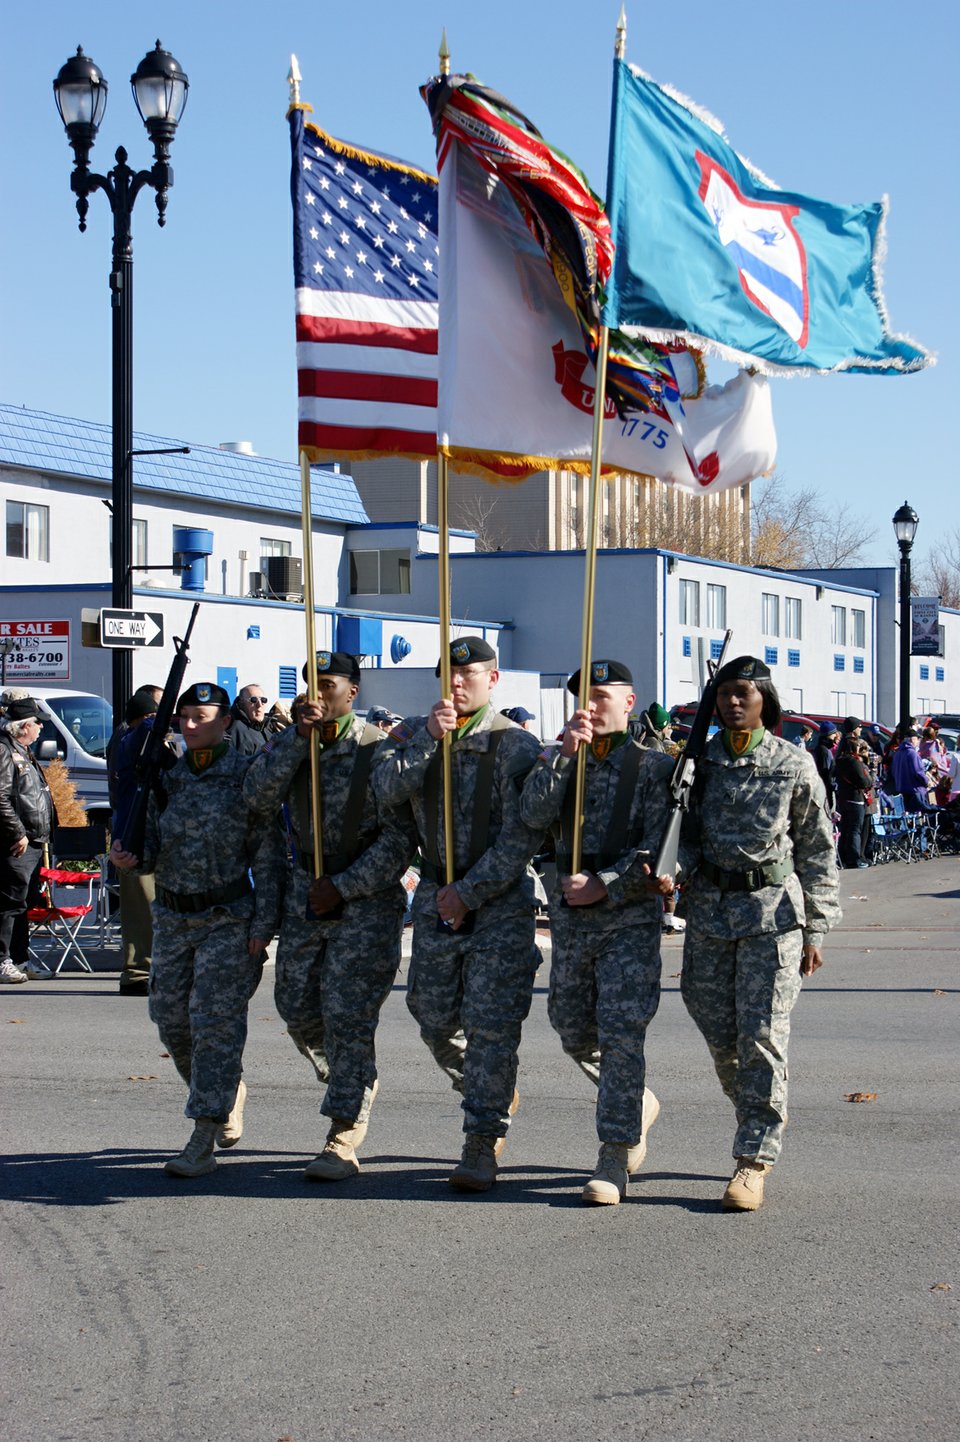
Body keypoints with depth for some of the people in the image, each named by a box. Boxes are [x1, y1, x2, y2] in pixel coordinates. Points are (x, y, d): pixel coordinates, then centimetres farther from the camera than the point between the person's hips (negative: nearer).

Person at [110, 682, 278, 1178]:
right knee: (172, 1020, 8)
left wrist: (263, 923, -13)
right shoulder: (168, 777, 8)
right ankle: (228, 1096, 33)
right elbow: (156, 848, 13)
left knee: (215, 1021, -9)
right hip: (172, 915, 6)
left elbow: (267, 855, -8)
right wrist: (131, 856, -10)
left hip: (229, 918, -6)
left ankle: (202, 1142, -8)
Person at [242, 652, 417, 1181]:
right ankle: (345, 1079, 37)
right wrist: (299, 735, -19)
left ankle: (344, 1138, -4)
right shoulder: (289, 744, 6)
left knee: (348, 1016, -8)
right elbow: (258, 794, -11)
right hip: (304, 894, 6)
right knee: (297, 1008, 10)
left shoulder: (378, 750, -10)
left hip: (366, 899, -6)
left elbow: (400, 838, -12)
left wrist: (342, 886, -15)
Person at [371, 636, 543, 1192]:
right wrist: (428, 737, -22)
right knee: (435, 1017, 10)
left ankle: (483, 1143, 0)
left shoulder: (516, 745, -8)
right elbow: (389, 789, -11)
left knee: (491, 1025, -6)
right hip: (436, 897, 5)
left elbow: (521, 838, -12)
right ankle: (496, 1094, 34)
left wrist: (470, 892, -16)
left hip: (501, 901, -5)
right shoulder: (416, 733, 7)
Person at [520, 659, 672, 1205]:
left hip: (631, 918, -5)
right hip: (570, 916, 5)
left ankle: (614, 1160, -9)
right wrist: (563, 751, -18)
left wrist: (603, 885, -18)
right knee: (574, 1031, 12)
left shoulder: (654, 767, -2)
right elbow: (536, 816, -9)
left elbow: (656, 848, -9)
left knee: (621, 1033, -11)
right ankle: (638, 1103, 37)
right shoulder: (561, 761, 10)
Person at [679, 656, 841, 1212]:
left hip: (772, 909, -3)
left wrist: (815, 931, 0)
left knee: (762, 1035, -8)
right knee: (720, 1035, 6)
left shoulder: (795, 766, 0)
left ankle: (755, 1159, -4)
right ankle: (764, 1115, 30)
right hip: (709, 909, 4)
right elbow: (683, 830, 13)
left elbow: (818, 852, 3)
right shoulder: (699, 761, 7)